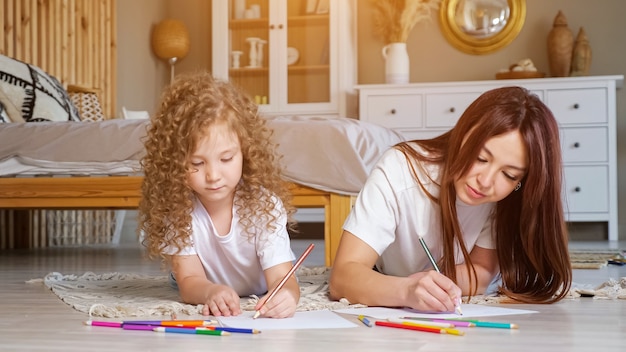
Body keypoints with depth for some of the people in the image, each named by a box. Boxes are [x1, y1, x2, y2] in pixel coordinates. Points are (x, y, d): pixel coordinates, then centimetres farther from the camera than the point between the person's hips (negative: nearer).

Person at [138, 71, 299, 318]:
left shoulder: (264, 204, -25)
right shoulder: (174, 206, -23)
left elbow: (281, 277, -31)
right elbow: (189, 280, -24)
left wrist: (286, 296, -57)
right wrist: (212, 292, -49)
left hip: (261, 303, -1)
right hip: (203, 304, 1)